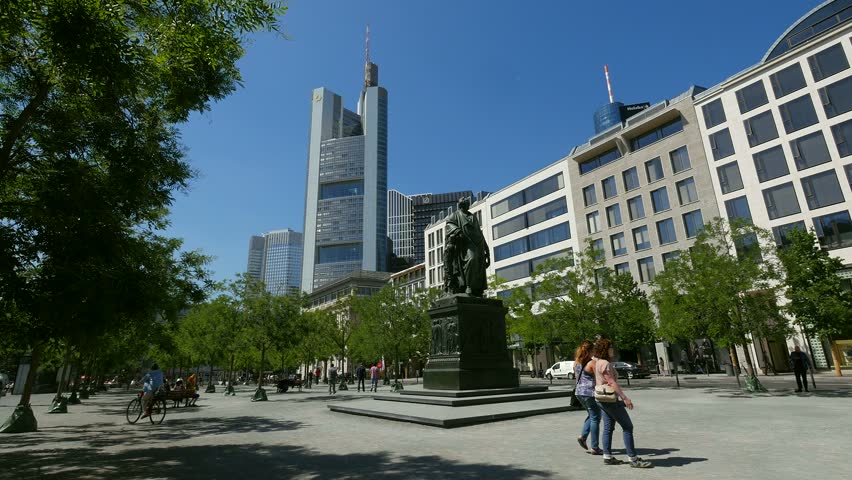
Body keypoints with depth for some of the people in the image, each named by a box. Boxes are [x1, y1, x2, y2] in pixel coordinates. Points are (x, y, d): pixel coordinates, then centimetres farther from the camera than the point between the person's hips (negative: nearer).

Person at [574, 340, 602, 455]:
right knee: (595, 418, 4)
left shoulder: (576, 362, 8)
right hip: (590, 392, -7)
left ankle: (582, 436, 12)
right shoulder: (592, 362, -14)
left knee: (591, 415, 24)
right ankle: (595, 448, 8)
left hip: (579, 392, 7)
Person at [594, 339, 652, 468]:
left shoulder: (597, 363, 12)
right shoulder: (605, 364, -18)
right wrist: (625, 398, -25)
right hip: (610, 399, -10)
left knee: (608, 428, 12)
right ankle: (633, 459, -1)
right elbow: (612, 383, -23)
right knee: (627, 427, -4)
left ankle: (607, 457, 16)